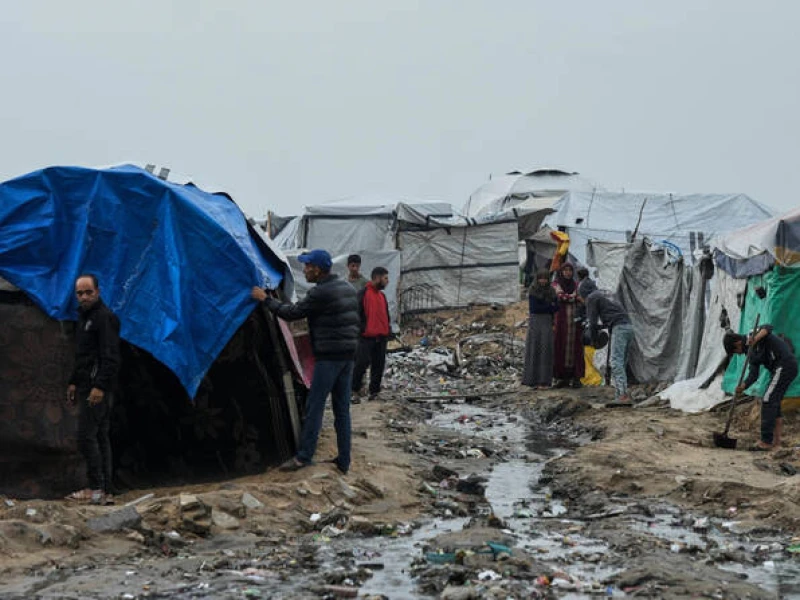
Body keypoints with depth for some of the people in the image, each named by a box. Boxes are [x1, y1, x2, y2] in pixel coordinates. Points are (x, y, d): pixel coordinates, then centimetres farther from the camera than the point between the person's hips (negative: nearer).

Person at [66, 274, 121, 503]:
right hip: (87, 386, 10)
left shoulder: (105, 317, -12)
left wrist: (99, 386, -25)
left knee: (86, 436, -11)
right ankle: (106, 490, 10)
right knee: (100, 437, 8)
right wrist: (73, 382, 23)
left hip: (98, 388, -10)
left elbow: (110, 356, -20)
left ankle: (96, 489, -9)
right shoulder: (84, 317, 19)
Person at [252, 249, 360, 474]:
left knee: (314, 407, -3)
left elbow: (291, 313, -11)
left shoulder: (320, 293, -15)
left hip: (328, 356, -9)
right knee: (342, 408, 10)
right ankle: (344, 461, 12)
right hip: (348, 355, 9)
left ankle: (304, 457, -1)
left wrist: (265, 299, 0)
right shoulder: (347, 288, 12)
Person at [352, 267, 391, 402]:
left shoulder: (382, 295, 17)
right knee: (362, 363, -10)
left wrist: (388, 329, 15)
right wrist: (359, 330, -12)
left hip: (381, 337, 7)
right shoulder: (363, 294, -7)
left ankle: (374, 391, 12)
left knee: (378, 365, 6)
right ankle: (355, 391, -1)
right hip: (367, 337, -7)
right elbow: (357, 314, -10)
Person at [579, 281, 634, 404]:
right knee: (621, 363, 10)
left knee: (616, 363, -14)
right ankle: (618, 394, 8)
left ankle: (624, 395, -24)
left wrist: (593, 339, 13)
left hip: (619, 328, -9)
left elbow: (593, 322, 1)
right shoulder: (605, 295, 30)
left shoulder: (591, 298, 4)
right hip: (628, 326, 9)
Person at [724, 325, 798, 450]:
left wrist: (756, 339, -39)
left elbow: (768, 328, -24)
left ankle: (766, 442, -9)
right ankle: (776, 441, 16)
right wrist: (743, 386, -11)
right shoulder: (753, 354, 18)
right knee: (774, 403, 14)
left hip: (784, 365, -10)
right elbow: (753, 374, 7)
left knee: (768, 401, -10)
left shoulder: (756, 333, -4)